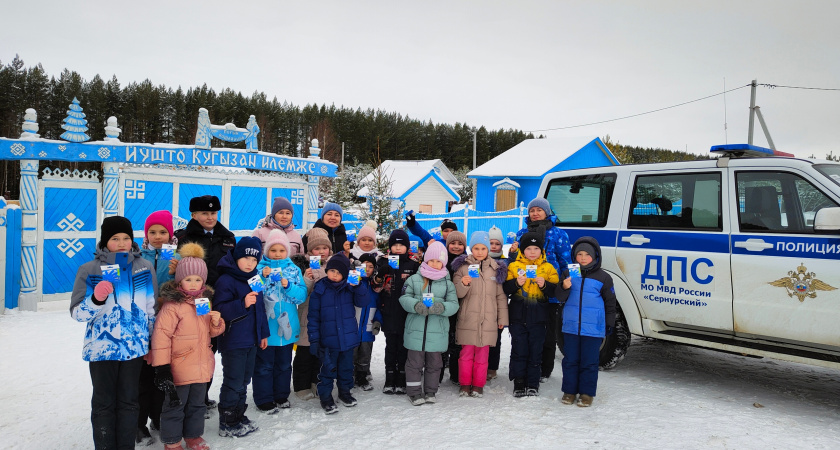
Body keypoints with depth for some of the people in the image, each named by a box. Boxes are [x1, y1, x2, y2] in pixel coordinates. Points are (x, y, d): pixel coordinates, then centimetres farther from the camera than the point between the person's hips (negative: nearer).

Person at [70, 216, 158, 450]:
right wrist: (97, 299, -26)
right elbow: (77, 312, -6)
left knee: (129, 402, 12)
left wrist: (153, 344, 9)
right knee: (104, 403, 9)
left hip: (134, 347, 2)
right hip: (102, 348, -1)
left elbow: (151, 309, 8)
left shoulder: (145, 268, 0)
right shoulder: (89, 270, -5)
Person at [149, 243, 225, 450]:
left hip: (201, 365, 7)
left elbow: (212, 331, 16)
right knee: (175, 404, 7)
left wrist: (216, 322, -8)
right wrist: (161, 366, -22)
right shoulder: (172, 304, -17)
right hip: (179, 367, -6)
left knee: (197, 404, 19)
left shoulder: (205, 301, 6)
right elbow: (161, 334, -20)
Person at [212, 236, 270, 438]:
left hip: (251, 341, 8)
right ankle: (227, 424, 13)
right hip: (233, 342, -8)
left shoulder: (255, 279, 10)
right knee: (233, 383, 0)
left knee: (244, 381, 17)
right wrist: (242, 304, -34)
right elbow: (219, 310, -23)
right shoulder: (226, 280, -14)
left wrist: (263, 333, 19)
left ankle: (238, 417, 31)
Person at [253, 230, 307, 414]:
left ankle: (281, 395, 30)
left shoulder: (294, 269, 4)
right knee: (264, 364, 5)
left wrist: (289, 286, -18)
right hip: (266, 326, -3)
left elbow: (302, 295, -2)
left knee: (284, 364, 16)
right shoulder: (260, 268, -3)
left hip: (287, 326, 3)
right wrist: (263, 278, -23)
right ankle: (264, 399, 17)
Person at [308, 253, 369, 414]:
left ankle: (345, 392, 36)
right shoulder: (319, 290, -7)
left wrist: (358, 287, -20)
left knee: (346, 367, 17)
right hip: (328, 340, -3)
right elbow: (313, 317, -4)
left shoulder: (350, 288, 1)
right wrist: (314, 339, -7)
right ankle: (325, 397, 20)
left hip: (348, 338, 3)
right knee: (328, 369, 4)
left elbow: (362, 302, -6)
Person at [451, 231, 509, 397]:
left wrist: (502, 318, 10)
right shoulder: (463, 267, 1)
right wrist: (463, 284, -22)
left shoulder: (496, 269, 8)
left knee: (482, 354, 6)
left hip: (488, 320, 1)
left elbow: (501, 295, 11)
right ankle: (465, 385, 18)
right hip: (467, 319, -1)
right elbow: (457, 293, -2)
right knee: (466, 352, 4)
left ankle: (478, 385, 19)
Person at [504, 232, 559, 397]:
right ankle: (519, 384, 14)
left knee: (535, 352, 7)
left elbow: (556, 291, 1)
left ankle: (533, 384, 18)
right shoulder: (514, 266, 3)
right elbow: (505, 289, -1)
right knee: (519, 351, 4)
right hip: (518, 317, 0)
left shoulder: (548, 268, 5)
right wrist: (516, 283, -19)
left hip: (538, 317, 0)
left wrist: (544, 285, -17)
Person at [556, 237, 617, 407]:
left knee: (589, 361, 5)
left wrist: (610, 323, 7)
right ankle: (569, 390, 21)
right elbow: (560, 298, 3)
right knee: (570, 360, 10)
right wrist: (564, 288, -18)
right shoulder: (568, 274, 5)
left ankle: (587, 393, 17)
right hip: (570, 326, 2)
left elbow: (610, 302, 7)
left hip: (593, 328, -2)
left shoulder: (603, 277, 0)